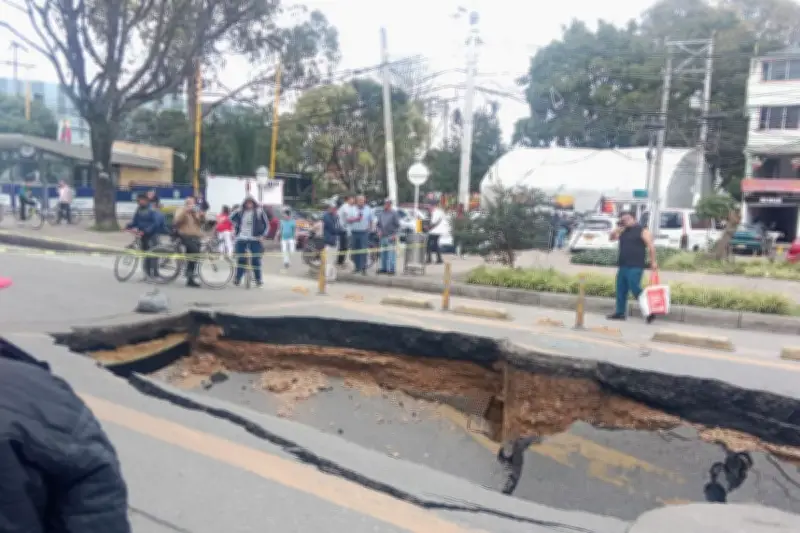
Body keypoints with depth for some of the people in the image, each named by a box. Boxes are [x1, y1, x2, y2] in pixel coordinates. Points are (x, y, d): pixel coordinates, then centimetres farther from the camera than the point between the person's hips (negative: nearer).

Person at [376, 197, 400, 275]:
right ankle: (383, 268, 19)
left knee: (391, 253, -8)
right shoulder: (381, 213, 14)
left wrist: (394, 235, -13)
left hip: (391, 237, -6)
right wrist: (379, 231, 4)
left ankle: (391, 269, -7)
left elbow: (397, 225, -4)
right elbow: (378, 224, 22)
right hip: (383, 237, 6)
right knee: (383, 253, 10)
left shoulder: (394, 213, -3)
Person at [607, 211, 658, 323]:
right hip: (622, 266, 8)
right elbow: (612, 237, 24)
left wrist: (653, 261, -18)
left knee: (635, 289, -12)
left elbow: (651, 246, -11)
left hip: (635, 267, -8)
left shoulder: (642, 230, -6)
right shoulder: (623, 231, 16)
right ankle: (620, 313, 14)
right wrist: (618, 228, 7)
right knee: (621, 290, 8)